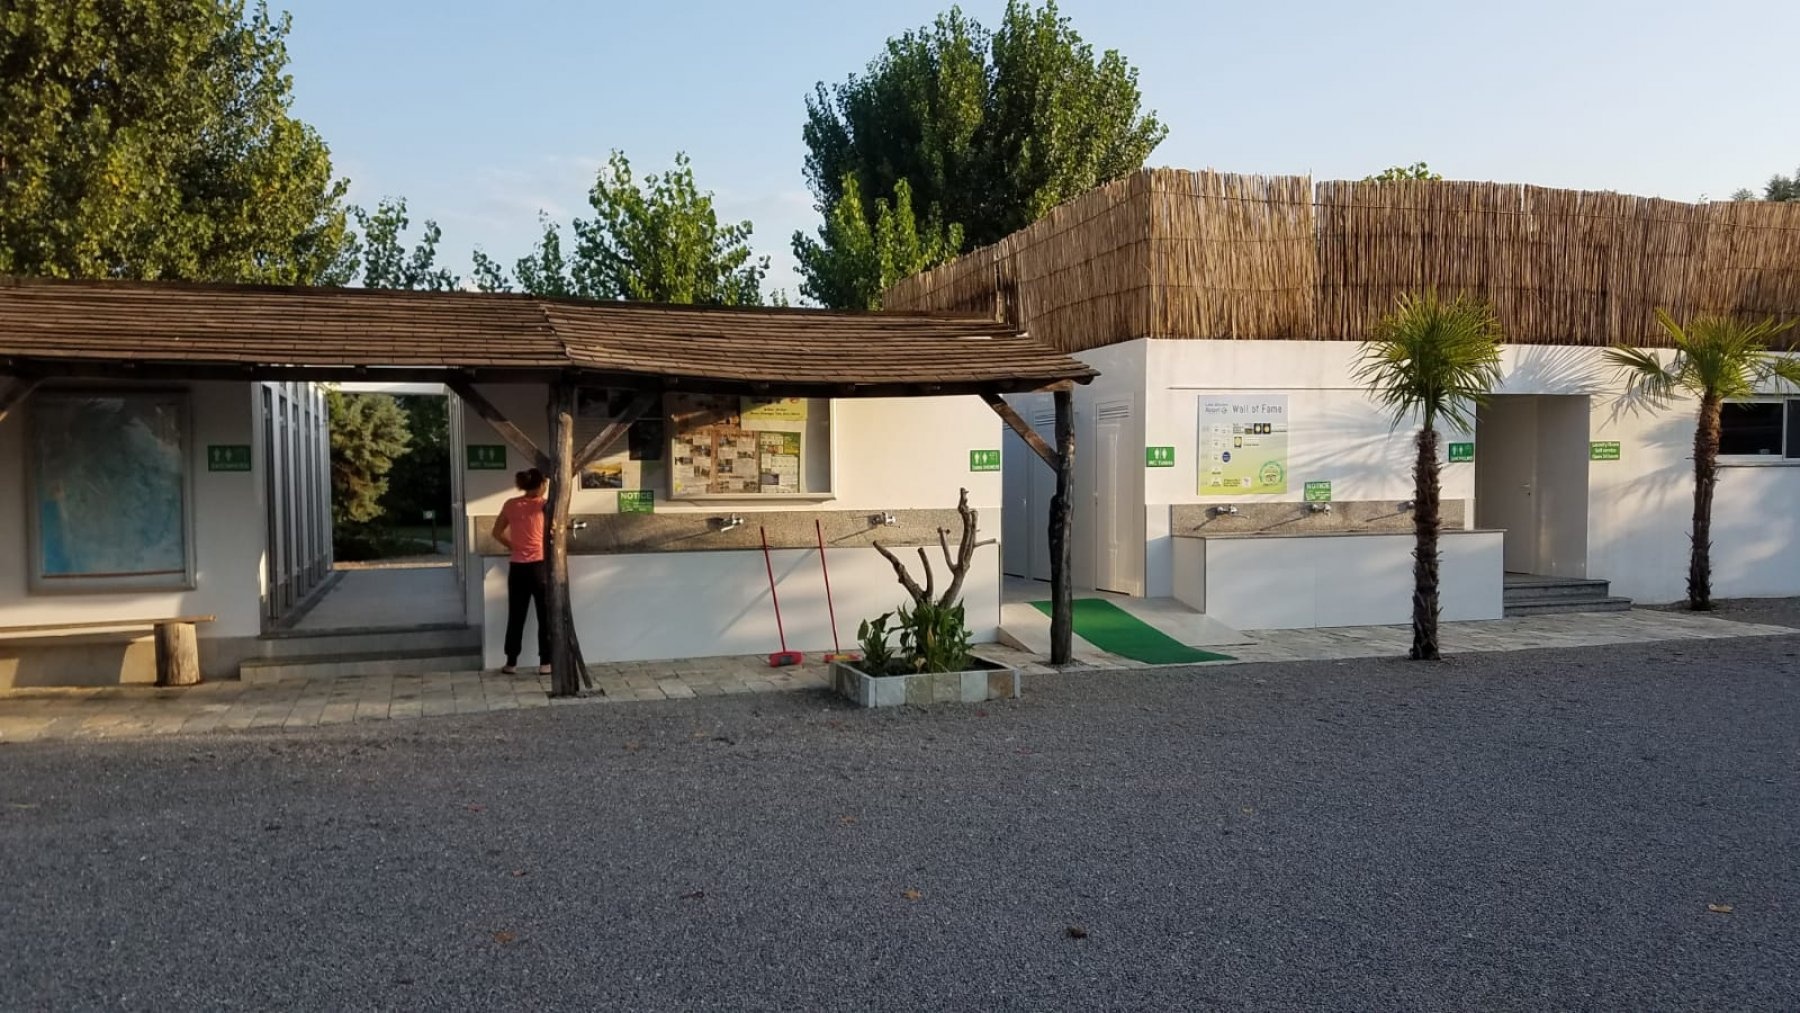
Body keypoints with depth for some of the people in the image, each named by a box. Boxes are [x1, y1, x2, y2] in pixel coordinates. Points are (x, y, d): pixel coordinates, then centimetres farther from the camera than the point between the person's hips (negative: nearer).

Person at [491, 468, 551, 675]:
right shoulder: (543, 505, -7)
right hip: (540, 566, -3)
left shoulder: (511, 505, 3)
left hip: (517, 567, 3)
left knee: (516, 616, 11)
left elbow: (497, 533, 8)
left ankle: (511, 662, 14)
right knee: (546, 617, 5)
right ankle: (545, 662, 5)